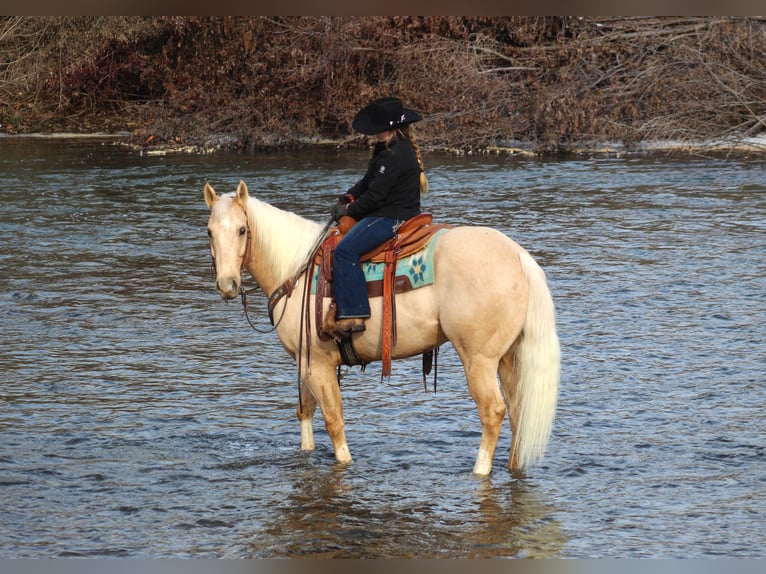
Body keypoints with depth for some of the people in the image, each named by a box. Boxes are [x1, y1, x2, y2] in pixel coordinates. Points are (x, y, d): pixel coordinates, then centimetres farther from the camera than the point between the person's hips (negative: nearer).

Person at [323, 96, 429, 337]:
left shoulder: (395, 155, -20)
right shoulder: (388, 149, 14)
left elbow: (375, 195, -20)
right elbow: (369, 181, 23)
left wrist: (349, 211, -7)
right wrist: (349, 197, 8)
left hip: (392, 218, -12)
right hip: (387, 215, 12)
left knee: (346, 250, -24)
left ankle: (352, 315, -27)